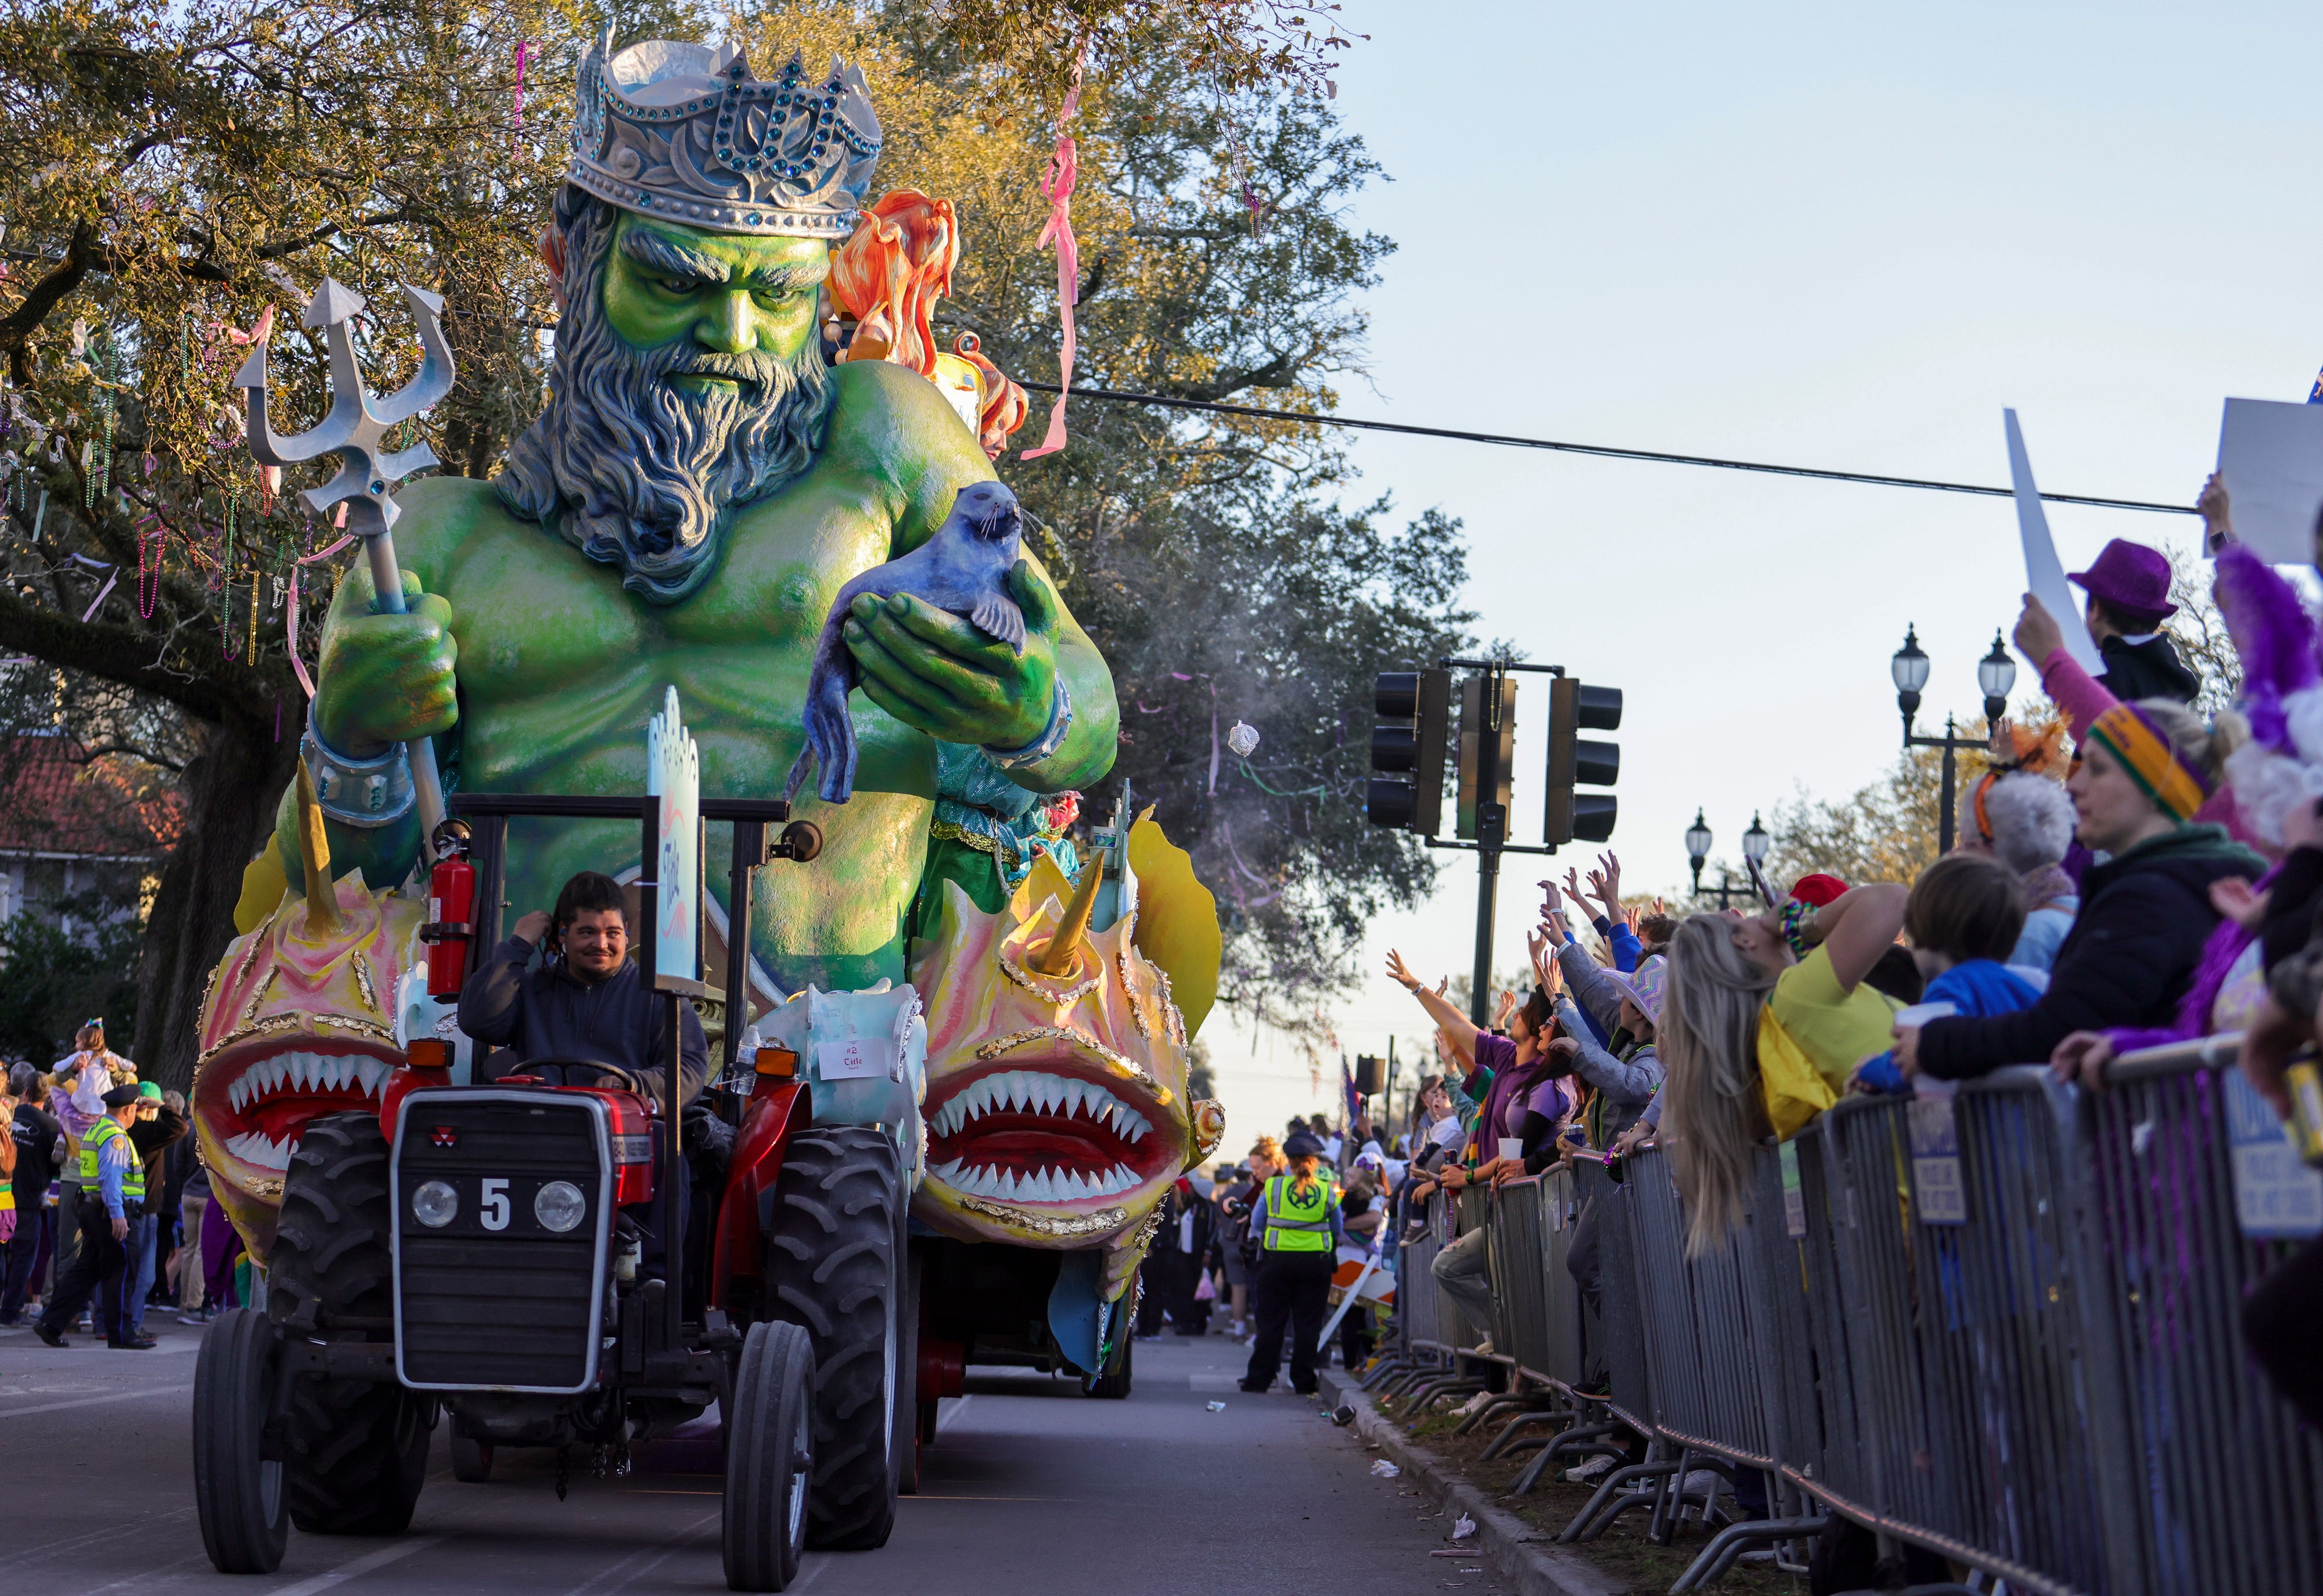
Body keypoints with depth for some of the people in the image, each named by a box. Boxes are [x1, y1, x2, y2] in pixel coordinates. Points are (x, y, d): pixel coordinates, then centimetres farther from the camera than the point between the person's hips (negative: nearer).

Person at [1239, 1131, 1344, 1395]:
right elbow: (1338, 1232, 8)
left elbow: (1256, 1225, 6)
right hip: (1316, 1262, 0)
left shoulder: (1273, 1187, -3)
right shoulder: (1327, 1192, -1)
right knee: (1308, 1323, 6)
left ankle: (1259, 1379, 8)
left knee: (1270, 1321, 6)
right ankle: (1303, 1381, 6)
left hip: (1277, 1260, 0)